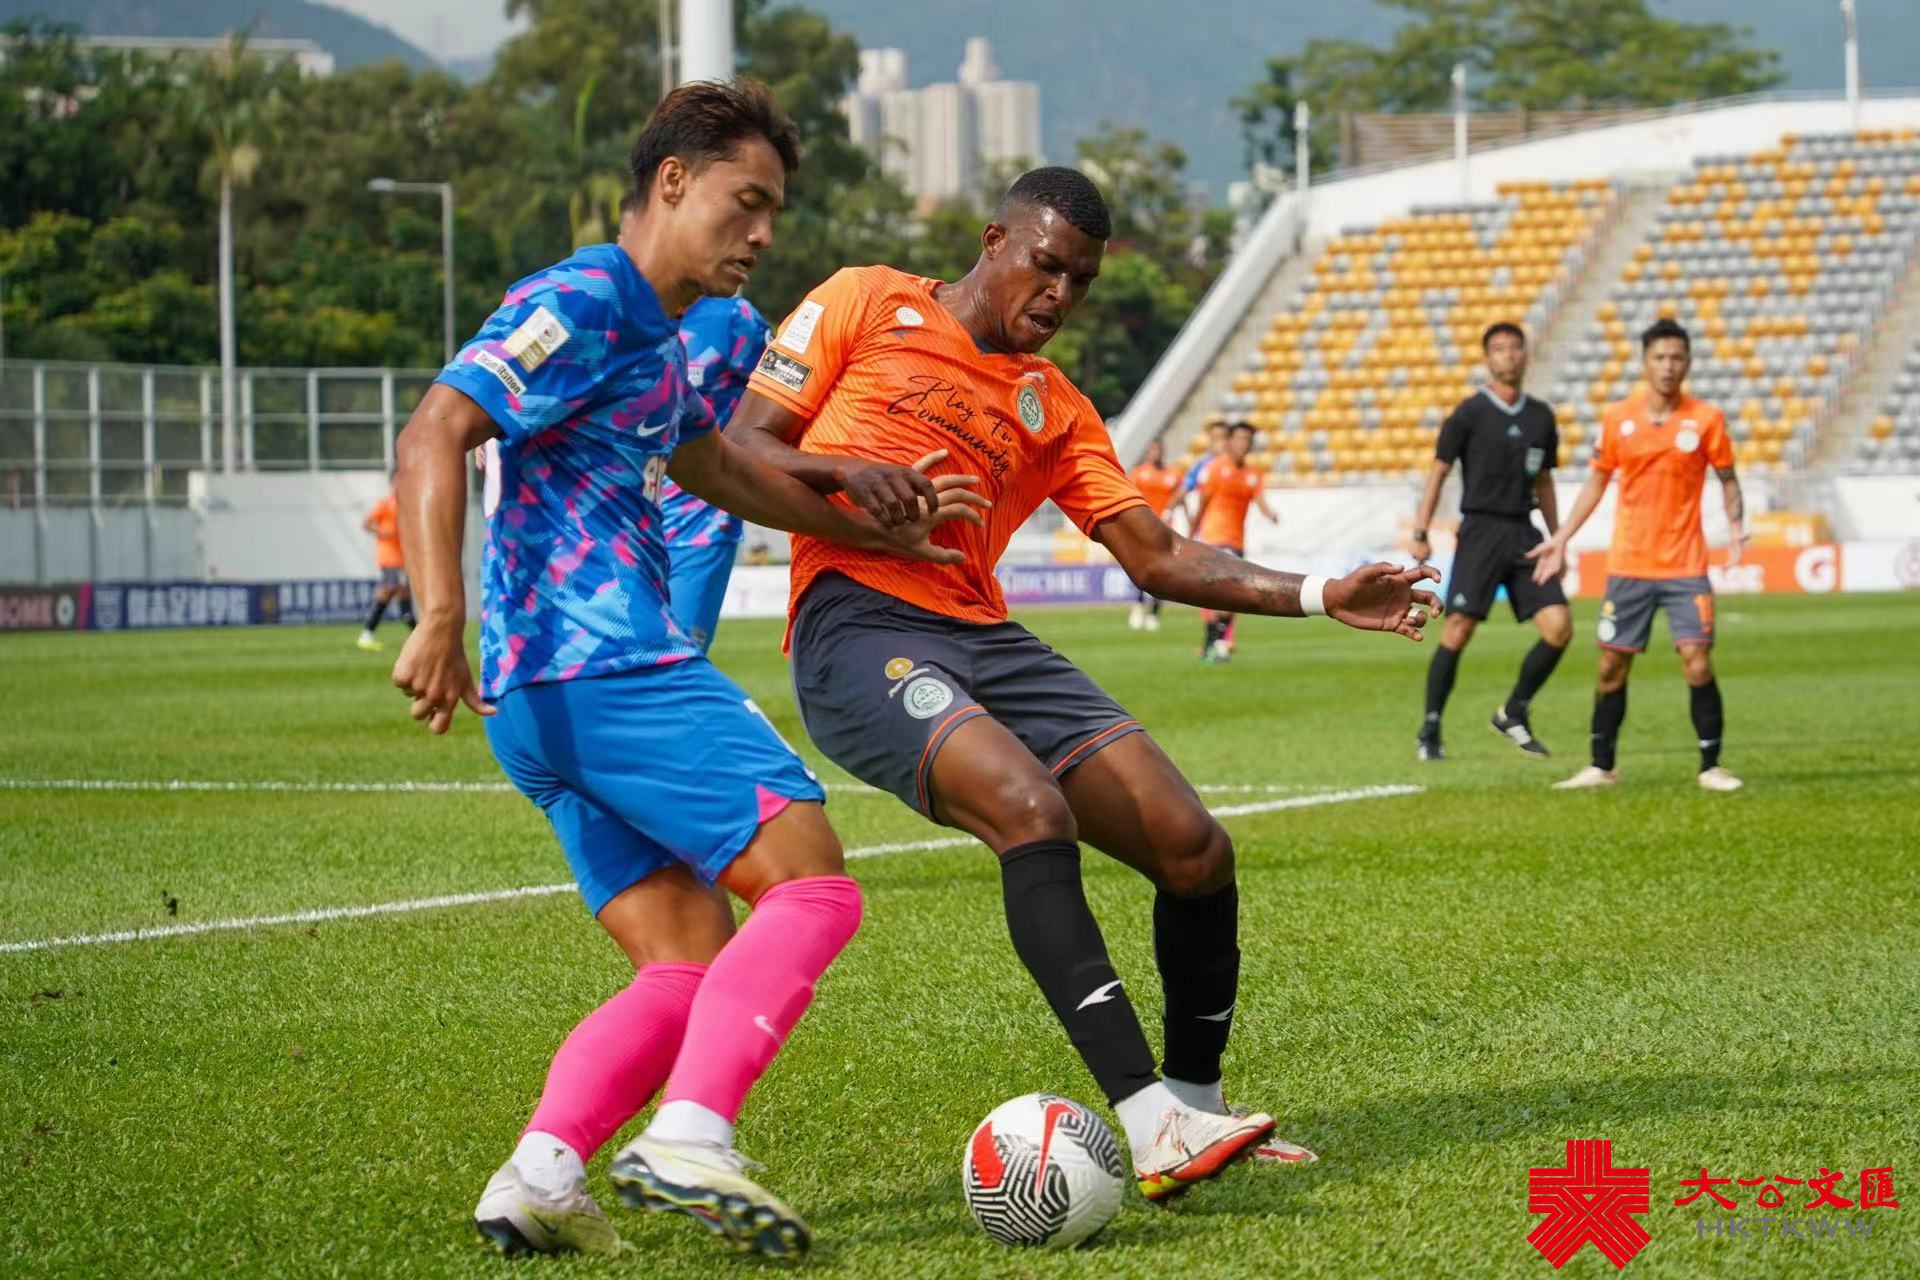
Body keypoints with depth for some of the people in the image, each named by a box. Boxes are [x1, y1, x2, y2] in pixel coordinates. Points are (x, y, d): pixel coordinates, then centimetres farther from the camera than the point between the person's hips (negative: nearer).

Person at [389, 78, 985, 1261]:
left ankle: (540, 1176, -7)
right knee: (812, 888, -11)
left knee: (691, 968, 7)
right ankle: (689, 1139, -22)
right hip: (612, 671, -10)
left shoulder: (656, 336, 23)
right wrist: (441, 617, -29)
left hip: (546, 702, 10)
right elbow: (435, 434, -19)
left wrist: (883, 534, 39)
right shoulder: (582, 305, -8)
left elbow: (714, 468, 40)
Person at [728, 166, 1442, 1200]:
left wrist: (1318, 596, 5)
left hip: (986, 642, 6)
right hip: (857, 623, -6)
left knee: (1195, 850, -6)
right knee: (1034, 810, -31)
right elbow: (738, 447, 7)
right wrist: (843, 471, -14)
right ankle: (1151, 1128, -38)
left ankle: (1193, 1106, 16)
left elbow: (1156, 556, 17)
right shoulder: (867, 304, 10)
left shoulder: (1053, 407, 24)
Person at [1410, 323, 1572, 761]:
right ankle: (1430, 733, 2)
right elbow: (1438, 471, -1)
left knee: (1559, 627, -7)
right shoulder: (1469, 413, -2)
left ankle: (1514, 713, 11)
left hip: (1524, 533, 5)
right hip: (1481, 531, -5)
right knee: (1457, 631, -9)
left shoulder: (1541, 417, 12)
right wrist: (1420, 532, -7)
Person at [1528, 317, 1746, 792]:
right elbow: (1598, 480, 13)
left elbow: (1728, 480, 6)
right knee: (1612, 667, 5)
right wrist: (1562, 538, 10)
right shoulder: (1617, 418, 2)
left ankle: (1711, 766, 1)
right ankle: (1602, 767, 18)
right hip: (1628, 565, 2)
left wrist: (1736, 527, -12)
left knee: (1698, 664, -11)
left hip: (1685, 566, -2)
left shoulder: (1706, 419, -3)